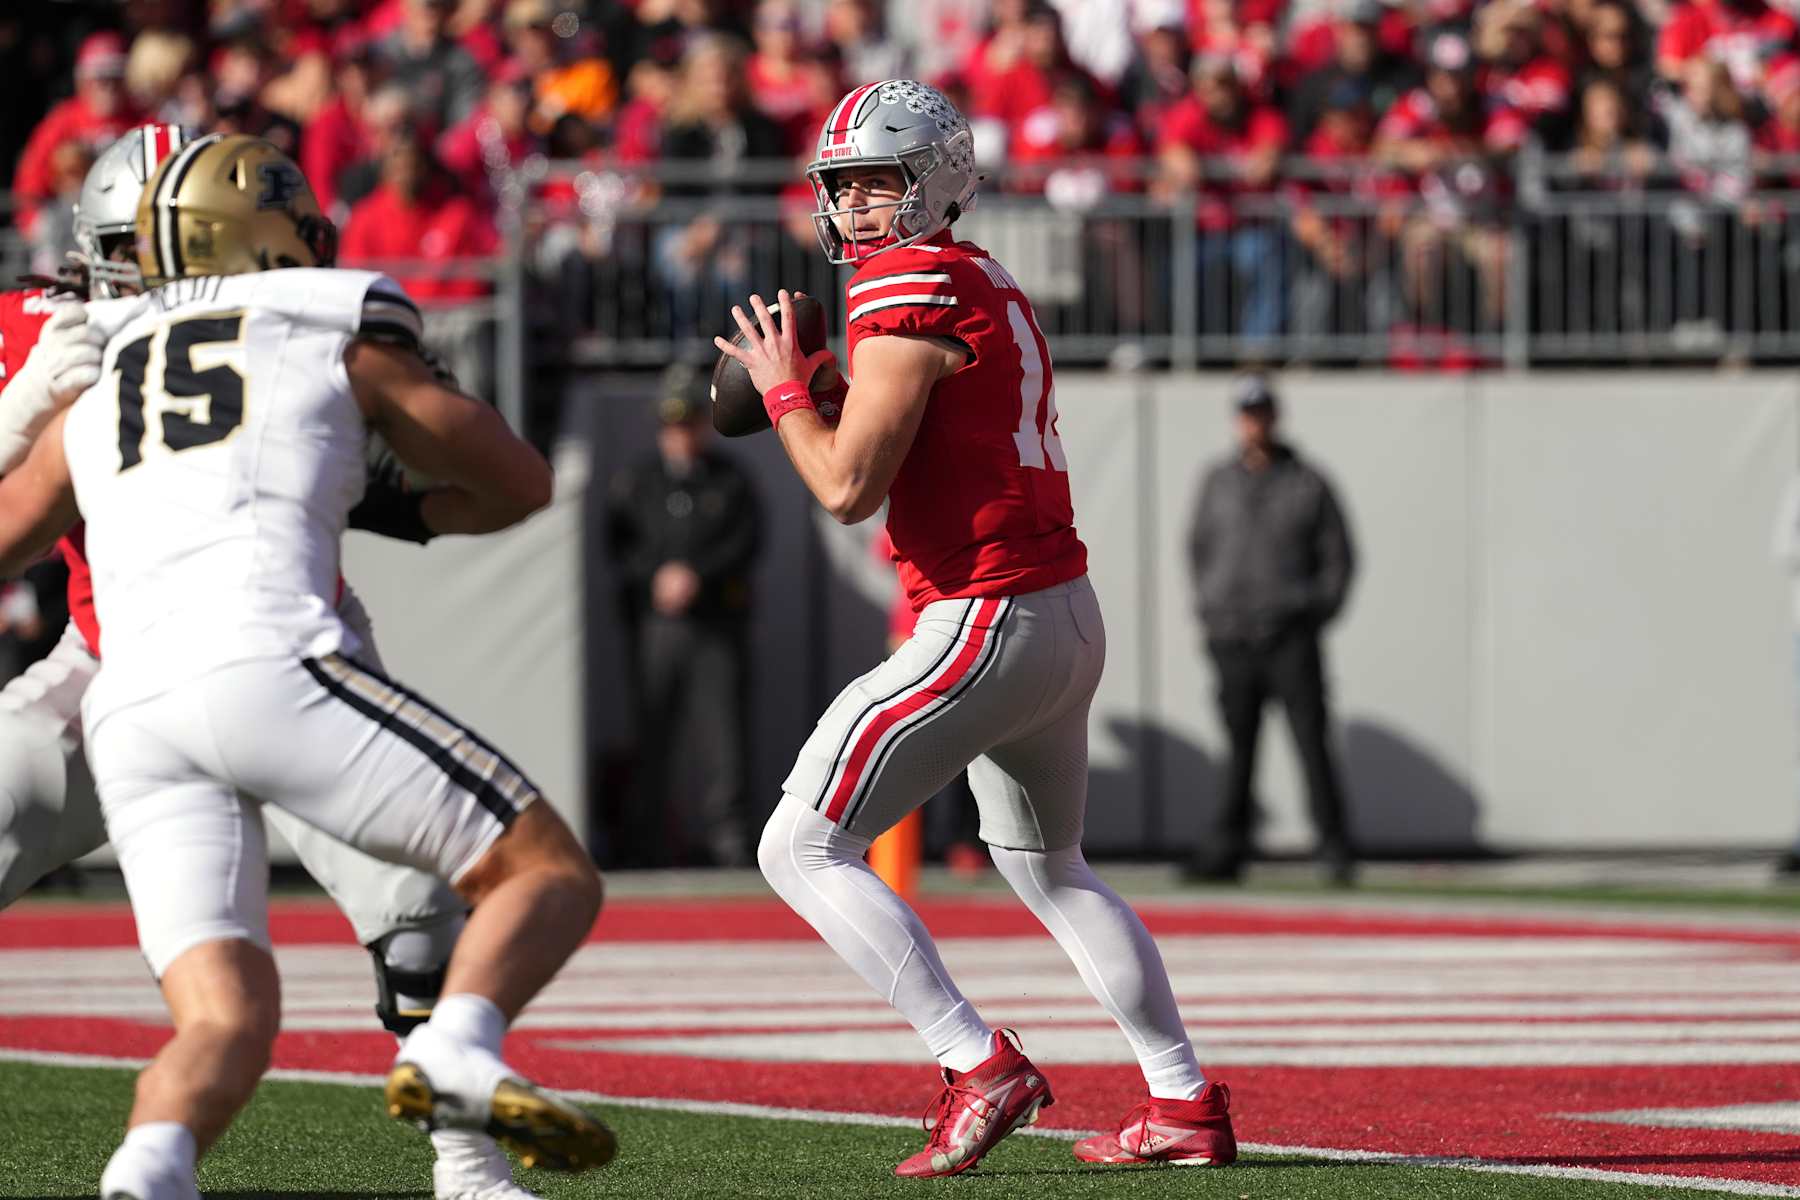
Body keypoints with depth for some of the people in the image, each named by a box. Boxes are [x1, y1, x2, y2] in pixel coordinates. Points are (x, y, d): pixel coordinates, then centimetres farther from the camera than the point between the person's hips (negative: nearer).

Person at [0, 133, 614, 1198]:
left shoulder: (93, 399, 26)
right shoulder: (344, 350, 18)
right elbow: (522, 487, 27)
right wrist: (402, 512, 45)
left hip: (129, 713, 4)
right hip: (266, 667, -4)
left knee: (228, 1020, 2)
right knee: (552, 873, 4)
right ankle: (456, 1053, -24)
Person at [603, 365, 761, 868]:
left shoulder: (731, 480, 9)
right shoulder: (634, 481, 10)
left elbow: (746, 542, -1)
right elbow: (619, 544, 4)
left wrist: (696, 575, -13)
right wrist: (658, 577, -12)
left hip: (718, 616, 0)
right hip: (656, 620, 0)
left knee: (721, 723, -7)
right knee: (655, 730, -1)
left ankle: (723, 829, -5)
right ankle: (646, 840, 3)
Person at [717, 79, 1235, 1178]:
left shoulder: (910, 288, -12)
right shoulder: (991, 288, 17)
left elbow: (849, 488, -16)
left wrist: (785, 392, 0)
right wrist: (824, 396, 13)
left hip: (988, 625, -10)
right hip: (1069, 616, 10)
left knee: (803, 851, -6)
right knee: (1048, 869, 27)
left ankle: (980, 1064, -13)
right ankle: (1187, 1105, 27)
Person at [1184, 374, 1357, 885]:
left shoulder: (1307, 484, 4)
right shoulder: (1218, 481, 12)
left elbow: (1338, 556, 7)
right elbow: (1199, 547, 21)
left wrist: (1318, 612, -2)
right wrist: (1208, 609, 10)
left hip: (1291, 637, -2)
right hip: (1231, 638, 2)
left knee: (1312, 742, -7)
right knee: (1238, 746, 2)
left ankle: (1335, 848, -5)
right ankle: (1226, 849, 3)